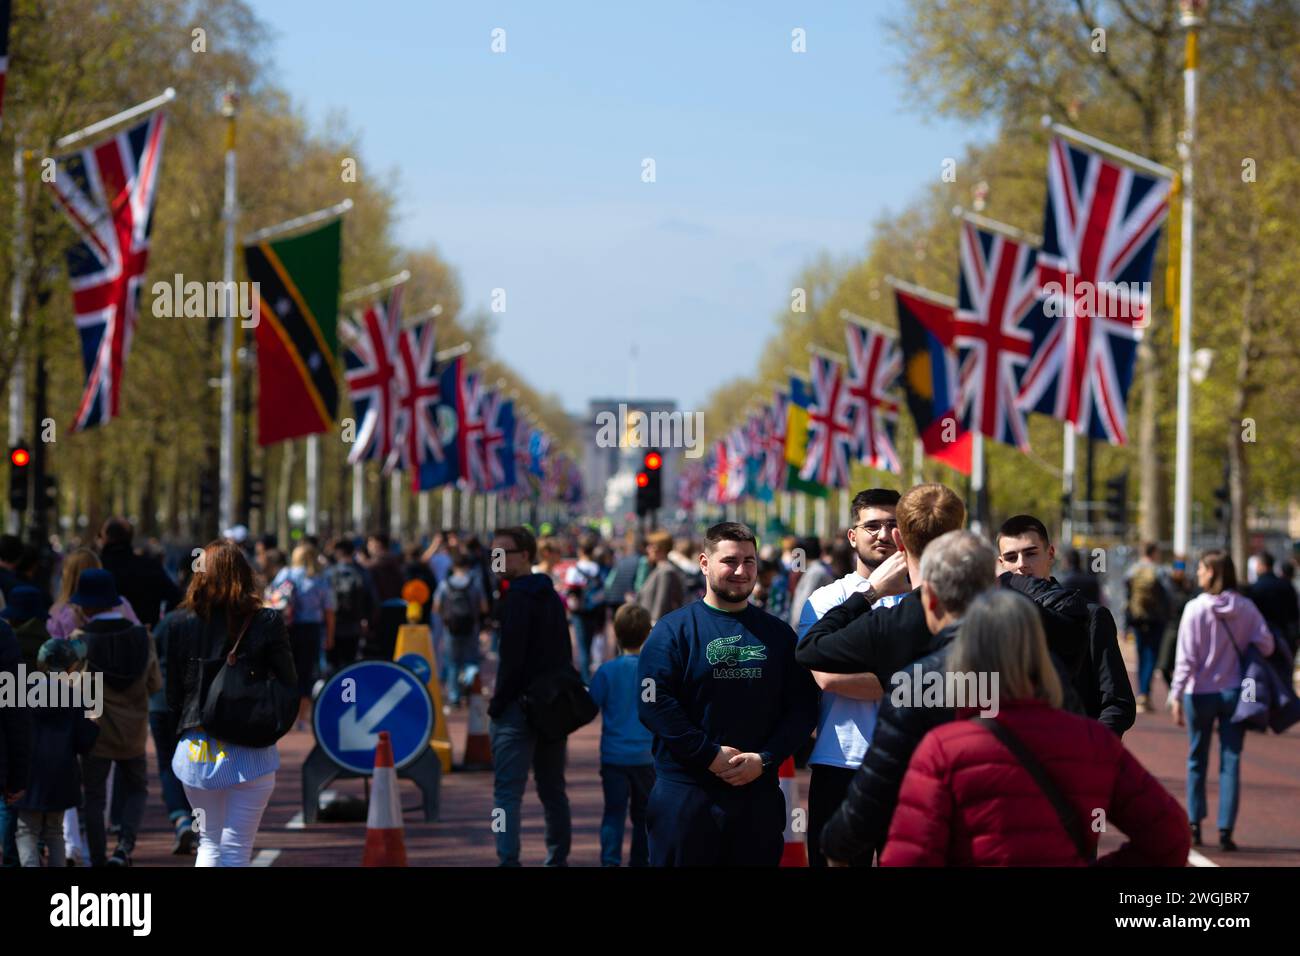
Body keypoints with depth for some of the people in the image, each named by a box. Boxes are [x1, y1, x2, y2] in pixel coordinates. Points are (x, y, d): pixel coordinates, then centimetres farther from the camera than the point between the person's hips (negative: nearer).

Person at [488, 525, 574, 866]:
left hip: (519, 707, -8)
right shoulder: (551, 596, 16)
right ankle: (558, 858, 19)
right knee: (552, 790, 15)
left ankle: (508, 860, -17)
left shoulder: (517, 598, -12)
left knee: (507, 791, -9)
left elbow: (511, 657, -18)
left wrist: (497, 704, -12)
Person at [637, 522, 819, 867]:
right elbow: (655, 703, -10)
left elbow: (803, 707, 7)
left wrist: (765, 758, -8)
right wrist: (710, 755, -15)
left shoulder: (778, 634, 12)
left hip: (759, 793, 3)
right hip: (685, 794, -3)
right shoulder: (675, 629, 0)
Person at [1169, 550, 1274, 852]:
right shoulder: (1246, 608, -4)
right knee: (1230, 762, 4)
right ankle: (1225, 830, -1)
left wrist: (1177, 696, -10)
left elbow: (1186, 658, -13)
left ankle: (1194, 824, 17)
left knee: (1197, 759, 14)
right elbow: (1266, 645, -6)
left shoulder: (1195, 609, -12)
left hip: (1201, 693, -1)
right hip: (1235, 692, 1)